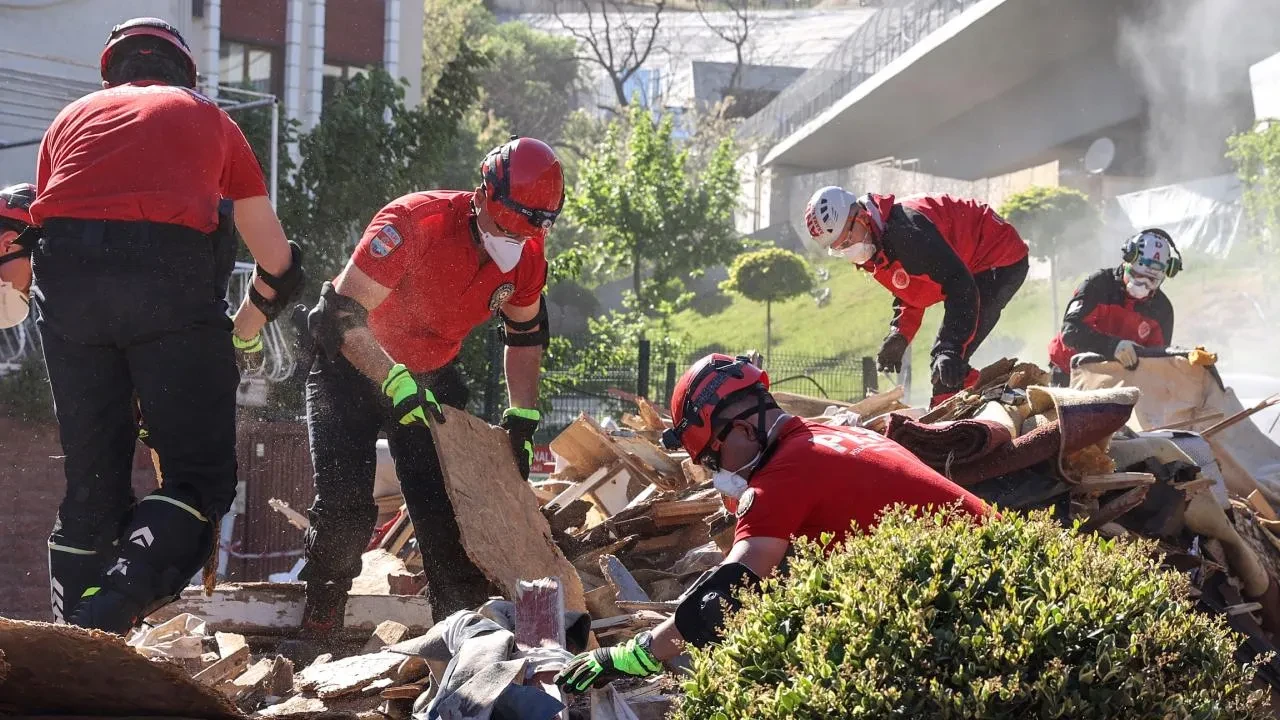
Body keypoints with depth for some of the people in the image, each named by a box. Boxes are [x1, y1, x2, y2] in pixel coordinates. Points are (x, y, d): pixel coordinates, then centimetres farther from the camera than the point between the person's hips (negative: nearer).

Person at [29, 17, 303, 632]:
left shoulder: (72, 115, 31)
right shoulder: (207, 117, 27)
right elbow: (278, 260, 29)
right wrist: (250, 321, 47)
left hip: (65, 279, 3)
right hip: (170, 274, -2)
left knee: (91, 481, 13)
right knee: (200, 473, 2)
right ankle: (115, 608, -22)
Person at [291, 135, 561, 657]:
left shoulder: (526, 258, -14)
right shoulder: (413, 224, -33)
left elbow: (526, 335, 6)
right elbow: (344, 315, -33)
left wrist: (522, 419, -1)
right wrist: (395, 383, -42)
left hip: (430, 373, 5)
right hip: (352, 362, -5)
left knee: (447, 503, -3)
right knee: (345, 505, -13)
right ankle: (319, 626, 1)